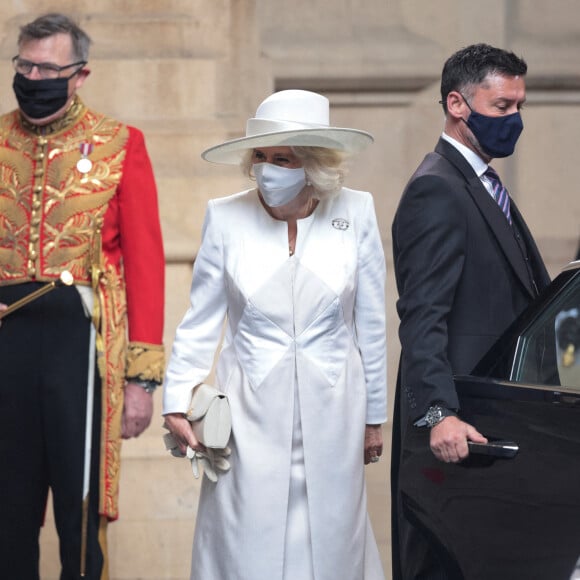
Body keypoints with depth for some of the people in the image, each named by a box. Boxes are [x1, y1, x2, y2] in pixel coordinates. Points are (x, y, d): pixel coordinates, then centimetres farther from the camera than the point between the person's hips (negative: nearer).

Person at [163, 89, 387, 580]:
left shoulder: (356, 213, -3)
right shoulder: (227, 217, -4)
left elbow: (371, 324, 4)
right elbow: (199, 323, 4)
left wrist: (374, 417, 9)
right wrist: (177, 402, -2)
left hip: (331, 412, 0)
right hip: (250, 413, 0)